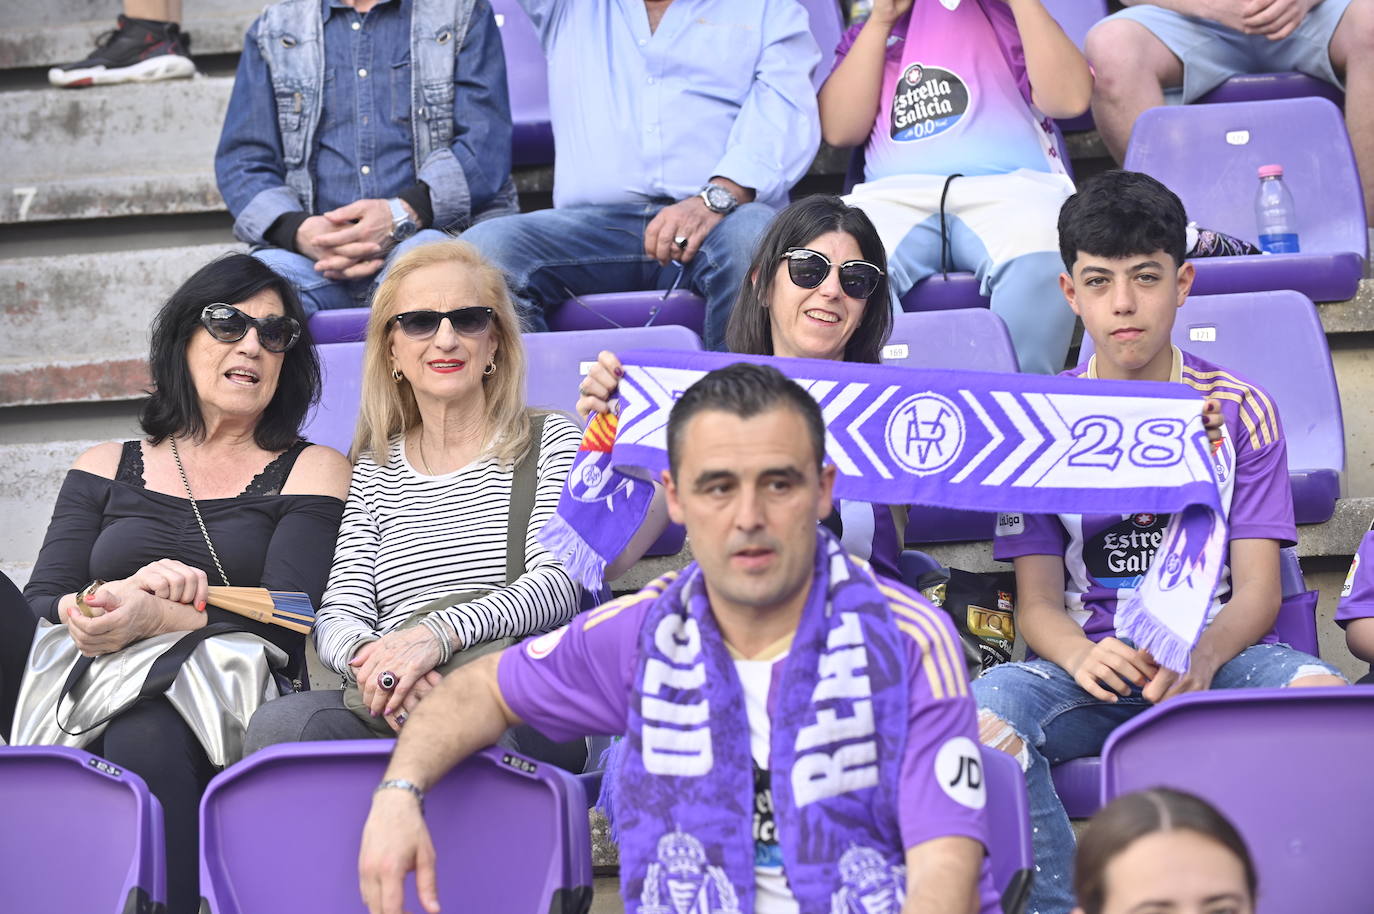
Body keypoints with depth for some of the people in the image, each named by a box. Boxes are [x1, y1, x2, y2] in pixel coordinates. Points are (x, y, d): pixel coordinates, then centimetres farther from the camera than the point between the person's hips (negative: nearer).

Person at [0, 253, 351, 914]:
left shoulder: (311, 470, 14)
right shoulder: (105, 470, 23)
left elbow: (284, 624, -2)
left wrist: (155, 618, -19)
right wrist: (121, 596, -14)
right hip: (85, 705, 3)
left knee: (145, 737, -38)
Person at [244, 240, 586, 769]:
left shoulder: (550, 442, 14)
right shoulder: (373, 471, 23)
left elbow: (562, 582, -3)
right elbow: (338, 613, 12)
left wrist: (439, 634, -21)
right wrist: (367, 655, -16)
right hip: (392, 711, 2)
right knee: (277, 725, -30)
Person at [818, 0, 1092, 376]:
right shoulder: (867, 34, 26)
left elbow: (1069, 98, 3)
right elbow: (839, 129, 10)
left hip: (1013, 189, -1)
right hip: (895, 196, 1)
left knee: (1041, 261, -38)